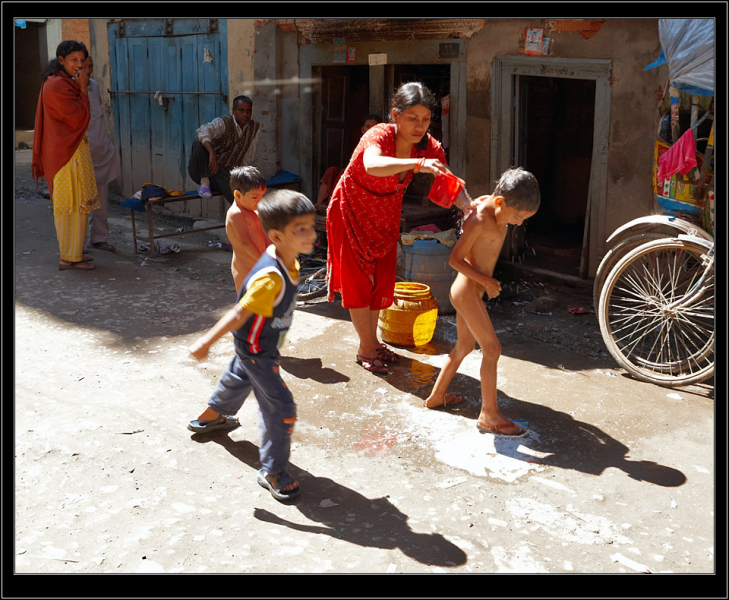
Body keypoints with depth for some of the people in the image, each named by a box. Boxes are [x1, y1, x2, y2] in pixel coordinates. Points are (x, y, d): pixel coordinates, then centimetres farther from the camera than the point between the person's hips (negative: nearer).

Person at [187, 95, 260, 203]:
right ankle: (204, 182, -23)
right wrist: (212, 153, -50)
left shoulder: (253, 129, 4)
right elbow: (203, 130, -36)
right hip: (202, 170, -2)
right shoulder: (223, 123, -13)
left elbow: (248, 159, 10)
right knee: (200, 141, -32)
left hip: (224, 173, 2)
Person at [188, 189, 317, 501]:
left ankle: (210, 416, 62)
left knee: (239, 379, 33)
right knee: (279, 407, -6)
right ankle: (272, 471, 9)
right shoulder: (270, 278, -39)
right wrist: (205, 343, -24)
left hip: (255, 345, 10)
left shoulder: (288, 260, -10)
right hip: (257, 352, -10)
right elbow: (239, 315, -32)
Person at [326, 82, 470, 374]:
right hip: (353, 211, -5)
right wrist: (417, 164, -69)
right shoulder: (380, 135, -34)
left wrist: (469, 208, -41)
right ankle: (366, 349, 13)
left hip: (386, 215, 6)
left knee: (382, 279, 12)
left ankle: (372, 341, 29)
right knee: (358, 279, 0)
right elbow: (372, 166, -56)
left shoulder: (429, 147, -18)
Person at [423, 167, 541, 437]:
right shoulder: (479, 220, -24)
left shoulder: (493, 207, 2)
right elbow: (455, 259, -21)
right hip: (466, 291, -10)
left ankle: (436, 396, 34)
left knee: (464, 346, 20)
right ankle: (489, 415, -4)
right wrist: (486, 281, -17)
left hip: (473, 290, 10)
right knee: (492, 348, -9)